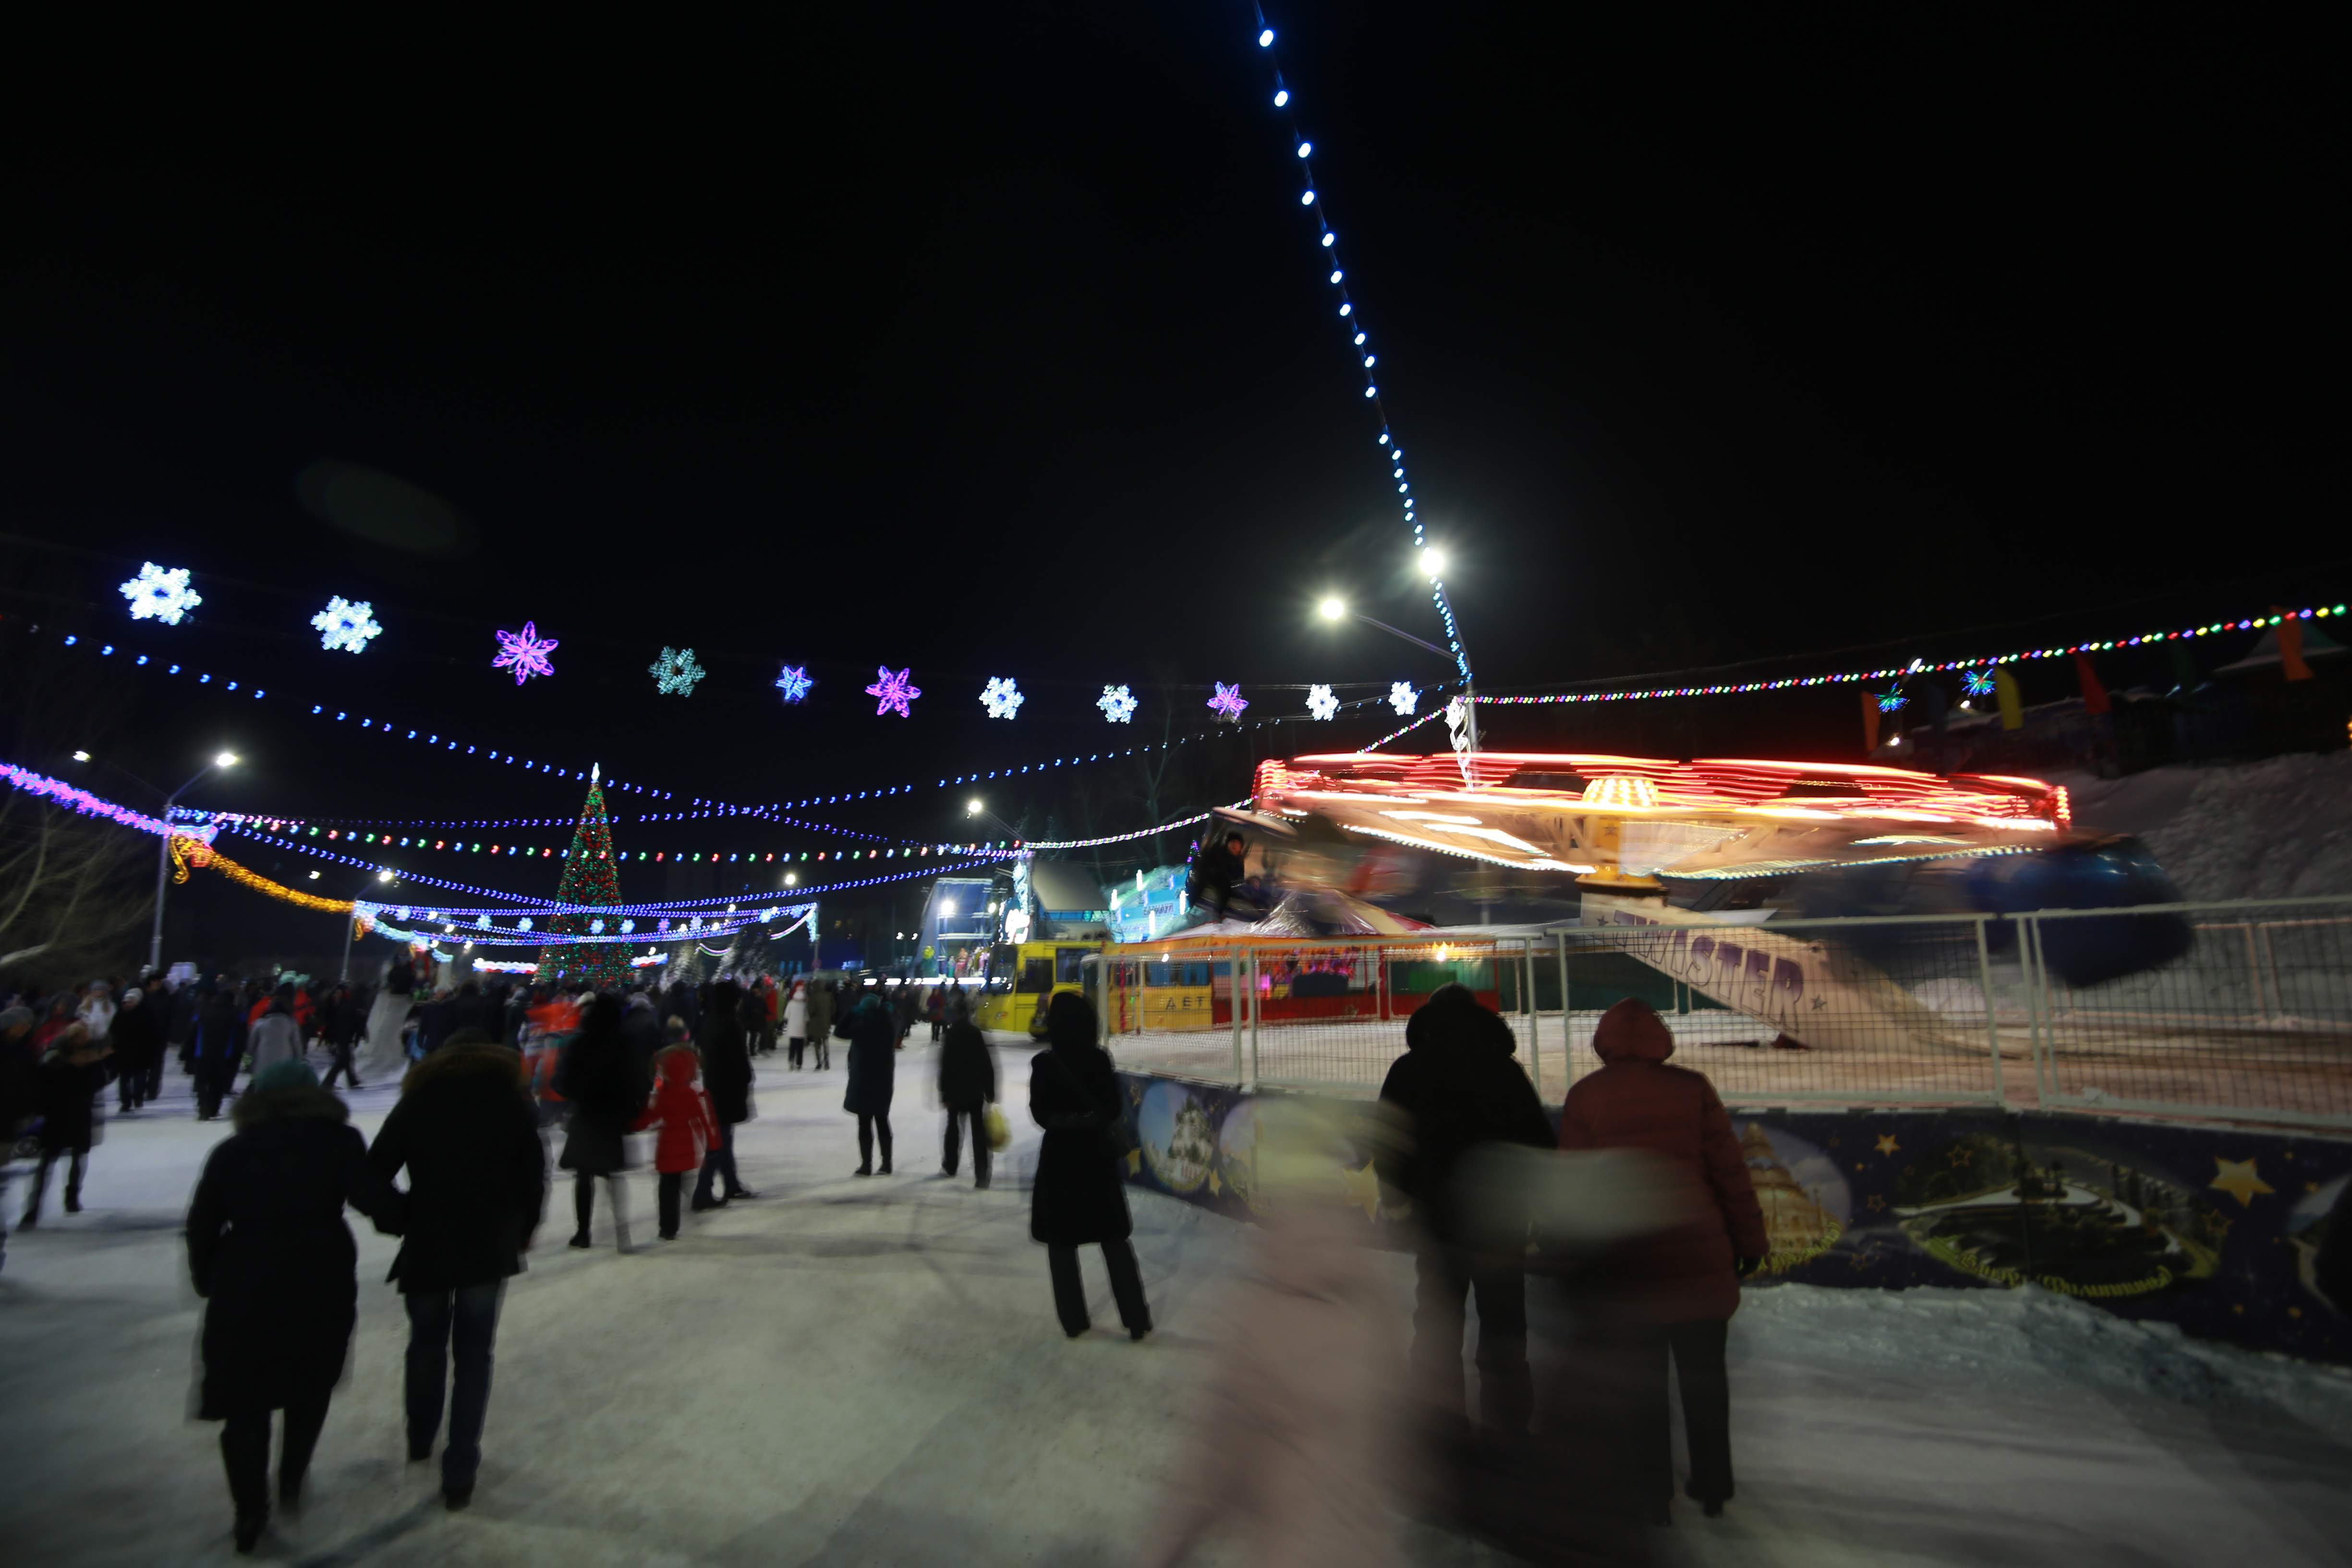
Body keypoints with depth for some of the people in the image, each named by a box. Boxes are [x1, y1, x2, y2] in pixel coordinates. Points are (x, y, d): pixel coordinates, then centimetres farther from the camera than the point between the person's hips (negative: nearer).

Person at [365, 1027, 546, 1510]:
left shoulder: (418, 1100, 3)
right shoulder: (511, 1099, 1)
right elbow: (534, 1174, -3)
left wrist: (399, 1222, 9)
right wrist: (523, 1230, 10)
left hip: (427, 1244, 1)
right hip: (490, 1246, -1)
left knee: (426, 1343, 23)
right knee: (473, 1354, 7)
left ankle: (420, 1442, 39)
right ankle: (460, 1471, 5)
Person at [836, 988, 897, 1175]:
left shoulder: (864, 1023, -19)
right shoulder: (890, 1021, 0)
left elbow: (840, 1031, -9)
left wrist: (853, 1011, -4)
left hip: (865, 1077, -6)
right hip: (884, 1076, 6)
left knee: (865, 1123, 3)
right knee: (882, 1121, 14)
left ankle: (866, 1166, 6)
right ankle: (886, 1164, 17)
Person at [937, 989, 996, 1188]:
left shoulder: (951, 1036, -10)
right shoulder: (977, 1034, 1)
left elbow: (945, 1067, -12)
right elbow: (988, 1066, 3)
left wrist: (944, 1093, -6)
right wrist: (990, 1092, 9)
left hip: (956, 1092, -2)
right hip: (976, 1092, 2)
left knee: (954, 1127, 19)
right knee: (979, 1131, 0)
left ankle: (950, 1165, 36)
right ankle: (981, 1175, -10)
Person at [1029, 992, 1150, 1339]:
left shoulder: (1043, 1064, -11)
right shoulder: (1101, 1059, -7)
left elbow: (1041, 1115, -5)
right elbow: (1115, 1109, -1)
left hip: (1059, 1155, -2)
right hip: (1097, 1153, 2)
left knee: (1061, 1241, 13)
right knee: (1114, 1239, 11)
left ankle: (1074, 1319, 18)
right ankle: (1136, 1318, 13)